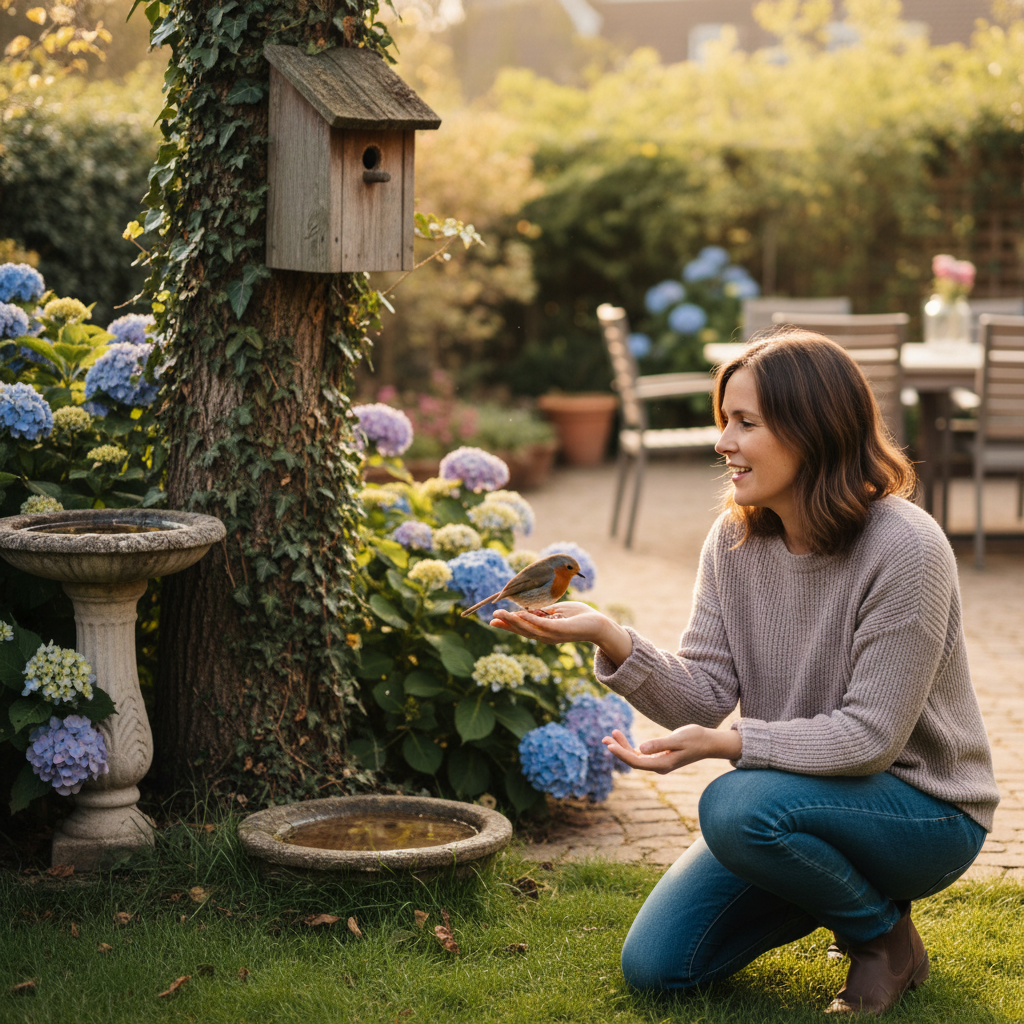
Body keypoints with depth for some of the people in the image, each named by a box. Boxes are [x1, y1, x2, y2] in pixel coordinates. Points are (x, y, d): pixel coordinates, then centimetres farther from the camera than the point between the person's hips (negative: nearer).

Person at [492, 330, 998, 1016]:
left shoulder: (905, 548, -24)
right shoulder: (735, 539, -3)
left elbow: (870, 733, -25)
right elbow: (706, 694, -8)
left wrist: (727, 744, -35)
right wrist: (611, 639, -25)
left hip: (923, 806, -6)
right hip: (804, 793, 7)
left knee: (739, 805, -35)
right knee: (654, 965, 0)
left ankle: (886, 935, -6)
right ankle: (835, 881, 21)